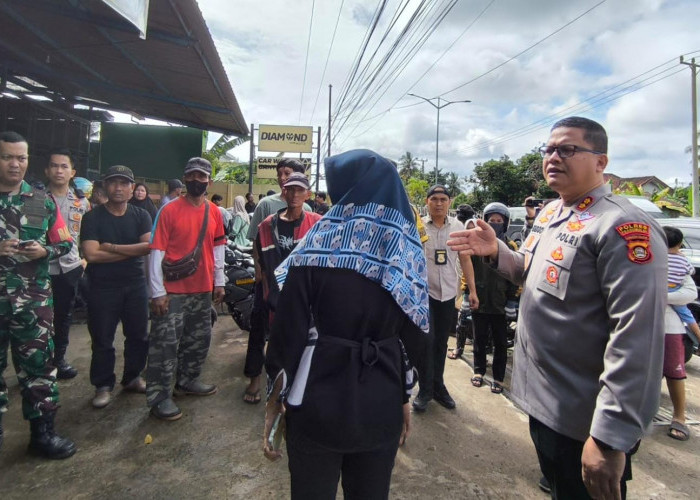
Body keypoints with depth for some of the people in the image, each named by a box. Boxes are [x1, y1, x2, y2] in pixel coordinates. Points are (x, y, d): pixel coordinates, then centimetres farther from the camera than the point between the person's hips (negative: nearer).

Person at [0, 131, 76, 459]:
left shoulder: (42, 200, 6)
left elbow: (65, 243, 9)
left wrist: (44, 251, -12)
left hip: (33, 299, 1)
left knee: (38, 365, 5)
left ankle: (42, 433, 18)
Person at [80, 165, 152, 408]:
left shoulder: (141, 215, 3)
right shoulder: (92, 217, -4)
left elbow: (149, 246, -13)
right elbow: (92, 254, -17)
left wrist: (112, 247, -17)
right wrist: (133, 251, -15)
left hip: (135, 285, 3)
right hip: (102, 288, -2)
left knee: (138, 336, 11)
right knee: (102, 340, 6)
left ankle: (132, 377, 30)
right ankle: (103, 385, 23)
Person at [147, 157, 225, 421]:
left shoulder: (214, 212, 6)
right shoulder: (169, 210, -8)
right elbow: (156, 251, -10)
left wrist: (219, 281, 8)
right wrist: (157, 292, -14)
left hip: (203, 289, 6)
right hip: (173, 290, -5)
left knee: (199, 339, 17)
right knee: (166, 343, 0)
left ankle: (188, 380, 35)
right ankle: (160, 397, 11)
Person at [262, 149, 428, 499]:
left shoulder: (318, 241, -12)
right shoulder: (409, 249, -3)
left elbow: (290, 325, -11)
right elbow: (414, 333, 1)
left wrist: (277, 393, 1)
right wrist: (403, 395, 13)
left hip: (319, 396, -2)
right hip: (382, 399, 3)